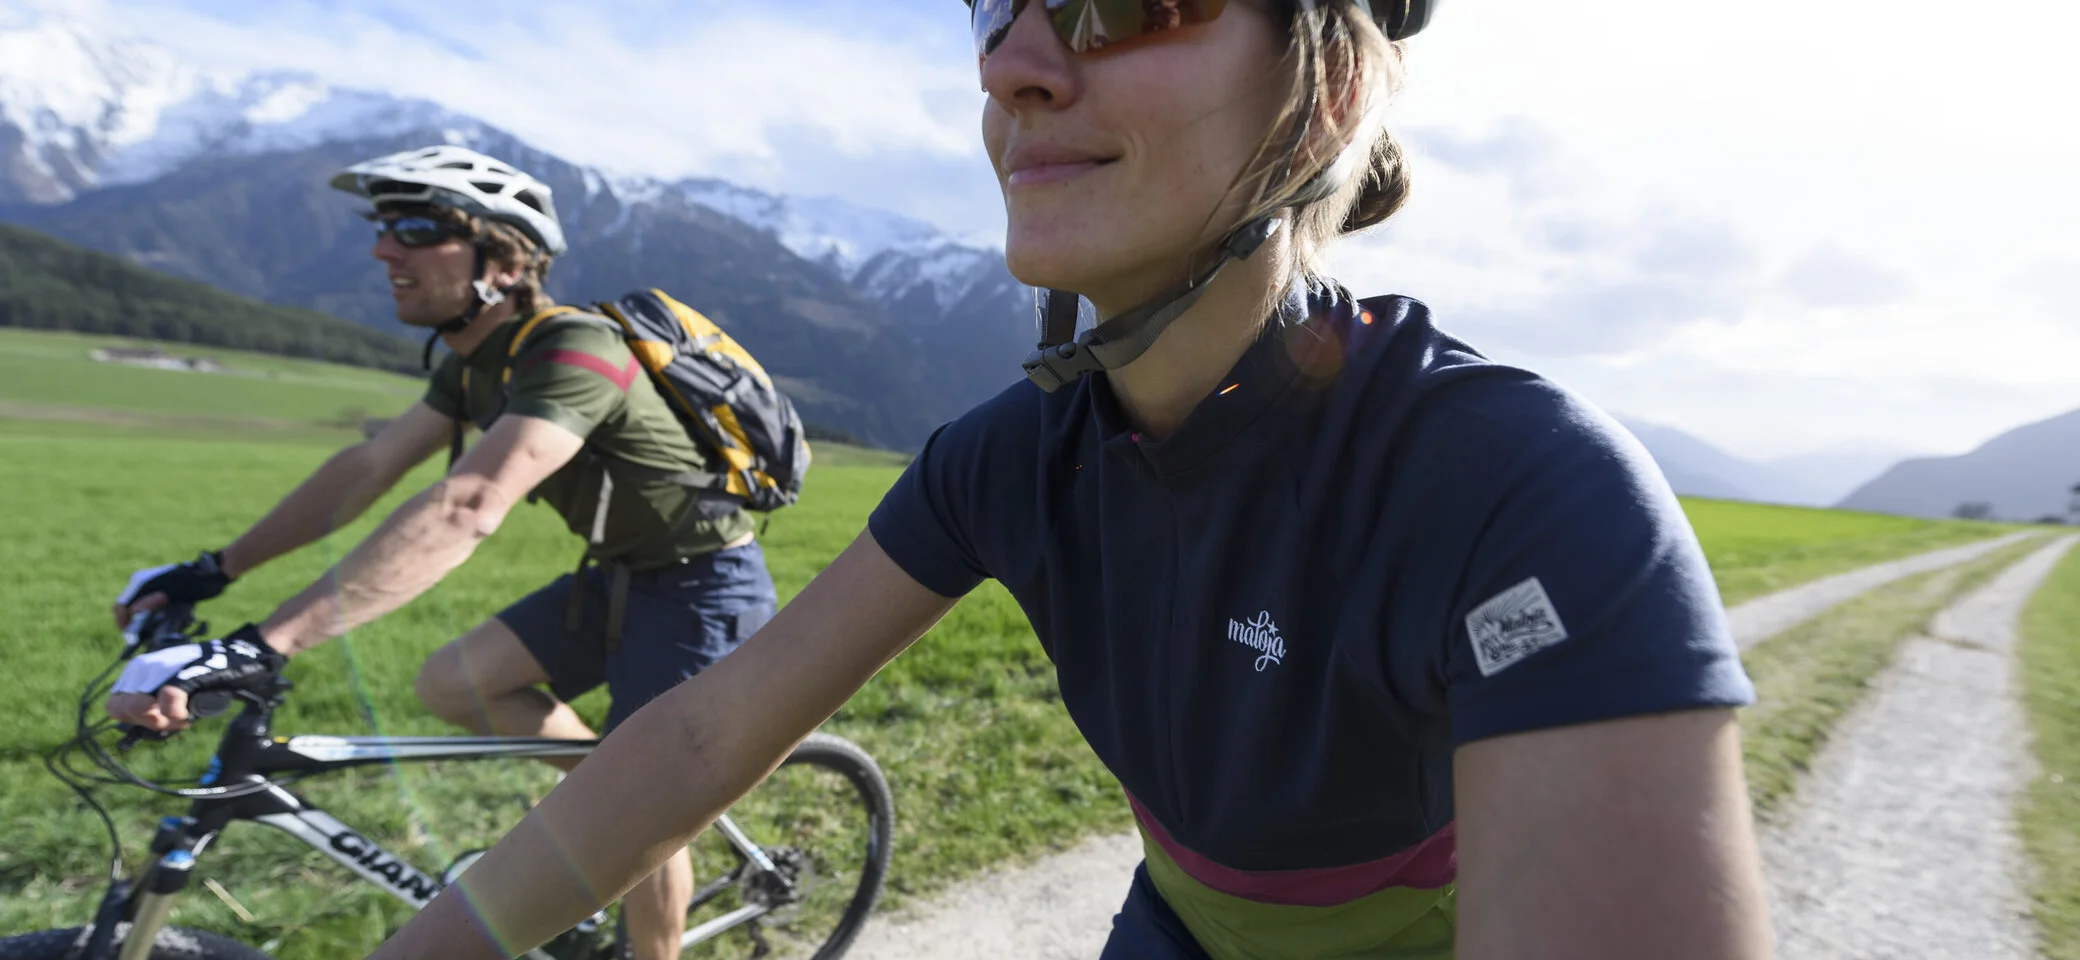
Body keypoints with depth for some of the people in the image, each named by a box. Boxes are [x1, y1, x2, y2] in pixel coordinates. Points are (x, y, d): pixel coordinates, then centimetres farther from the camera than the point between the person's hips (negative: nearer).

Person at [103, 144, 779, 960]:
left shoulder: (571, 353, -28)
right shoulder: (475, 362, 3)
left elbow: (464, 511, -39)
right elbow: (367, 467, 9)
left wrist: (258, 648, -43)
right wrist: (212, 571, 6)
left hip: (705, 588, -9)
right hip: (623, 576, 9)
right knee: (451, 684, 5)